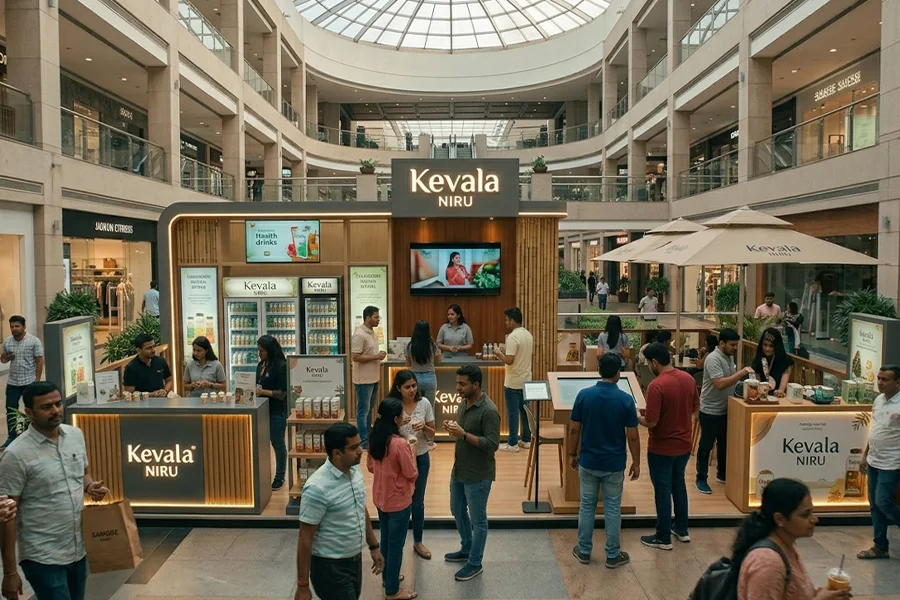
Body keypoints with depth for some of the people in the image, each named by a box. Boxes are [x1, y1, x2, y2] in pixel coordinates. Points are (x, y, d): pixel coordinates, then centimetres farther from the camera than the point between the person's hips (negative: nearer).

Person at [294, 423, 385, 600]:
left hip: (355, 560, 8)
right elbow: (305, 538, -21)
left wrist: (374, 546, 17)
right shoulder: (318, 488, -27)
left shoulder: (355, 471, -2)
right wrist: (303, 586, -17)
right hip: (331, 567, -8)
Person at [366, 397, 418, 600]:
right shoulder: (400, 443, -28)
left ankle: (387, 578, 41)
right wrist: (412, 451, -6)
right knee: (396, 545, 8)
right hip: (398, 501, -7)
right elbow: (412, 474, -18)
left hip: (380, 498, 7)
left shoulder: (375, 439, -5)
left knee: (385, 540, 23)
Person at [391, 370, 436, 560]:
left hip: (421, 458, 2)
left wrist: (424, 427, -22)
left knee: (418, 502, 15)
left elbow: (432, 434, 0)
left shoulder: (424, 403, -7)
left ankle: (418, 542, 33)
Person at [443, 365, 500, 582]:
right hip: (459, 470, 9)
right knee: (457, 511, 23)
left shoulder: (489, 411, -23)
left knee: (478, 520, 8)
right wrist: (451, 428, -6)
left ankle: (475, 564, 23)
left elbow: (492, 444, -25)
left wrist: (463, 435, -30)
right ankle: (466, 549, 43)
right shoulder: (464, 403, 3)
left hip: (478, 475, -9)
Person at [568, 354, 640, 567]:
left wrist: (572, 454, 9)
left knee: (587, 506, 14)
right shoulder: (626, 400, -13)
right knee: (613, 509, 11)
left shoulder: (584, 395, -10)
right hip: (614, 464, -1)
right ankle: (613, 555, 21)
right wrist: (636, 463, 4)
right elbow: (632, 436, -9)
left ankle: (584, 551, 24)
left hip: (588, 461, 1)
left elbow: (574, 430, -4)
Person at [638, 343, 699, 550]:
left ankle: (664, 538, 17)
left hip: (662, 448, -7)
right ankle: (682, 529, 35)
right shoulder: (688, 379, -2)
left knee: (662, 490, 6)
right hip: (684, 444, 7)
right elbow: (695, 408, 11)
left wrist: (637, 417, -6)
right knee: (679, 484, 23)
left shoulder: (656, 385, -25)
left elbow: (651, 422, -25)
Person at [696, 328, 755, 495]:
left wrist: (742, 374, 0)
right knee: (706, 446, 3)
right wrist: (742, 372, -30)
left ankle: (722, 474, 34)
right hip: (710, 411, -9)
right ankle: (701, 479, 13)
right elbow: (720, 383, -31)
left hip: (725, 410, 9)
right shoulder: (713, 359, -22)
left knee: (724, 444, 19)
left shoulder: (729, 357, 7)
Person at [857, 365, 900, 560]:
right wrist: (865, 455, 16)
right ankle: (880, 547, 20)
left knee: (884, 503, -6)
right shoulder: (878, 400, 7)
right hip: (874, 462, 8)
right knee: (875, 505, 11)